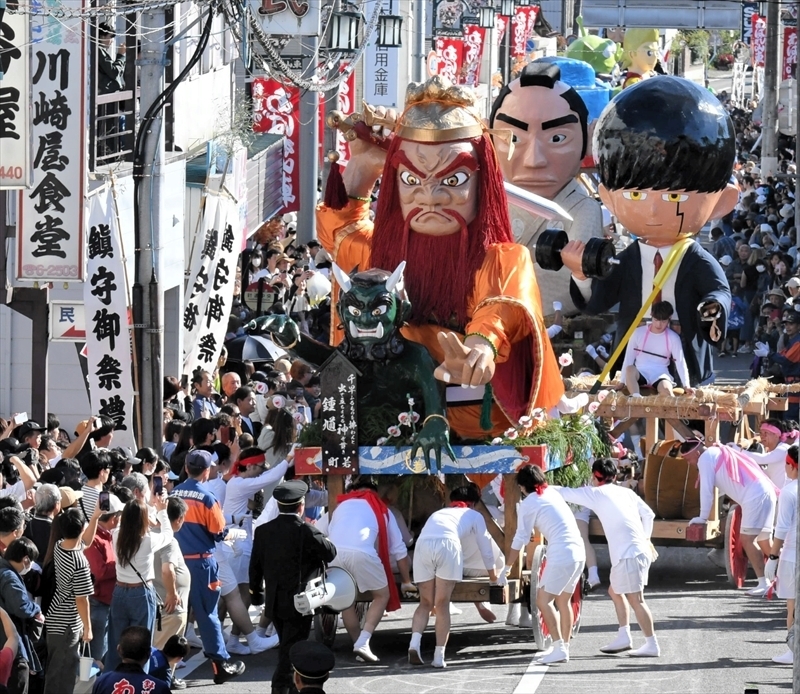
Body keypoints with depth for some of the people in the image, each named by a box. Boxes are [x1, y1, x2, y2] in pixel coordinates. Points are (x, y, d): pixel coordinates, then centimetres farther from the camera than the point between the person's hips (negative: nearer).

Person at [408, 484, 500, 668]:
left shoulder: (438, 513, 41)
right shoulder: (474, 515, 31)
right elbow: (486, 547, 35)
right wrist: (494, 576, 51)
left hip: (422, 544, 3)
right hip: (447, 544, -3)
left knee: (426, 603, 11)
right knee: (442, 605, 3)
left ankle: (414, 642, -12)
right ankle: (439, 656, -3)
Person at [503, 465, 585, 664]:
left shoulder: (528, 504, -2)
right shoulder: (553, 493, 17)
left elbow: (520, 540, 1)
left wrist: (507, 568, 9)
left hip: (561, 555, -8)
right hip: (579, 552, 8)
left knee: (543, 600, -3)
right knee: (563, 600, 19)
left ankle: (559, 648, -11)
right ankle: (564, 646, 23)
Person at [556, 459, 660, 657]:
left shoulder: (597, 493, 0)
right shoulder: (626, 492, 18)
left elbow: (565, 493, 5)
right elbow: (648, 514, 20)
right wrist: (645, 538, 31)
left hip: (628, 554, -8)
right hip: (641, 550, 8)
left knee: (635, 600, -7)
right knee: (615, 591, 21)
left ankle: (652, 645, -9)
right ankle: (623, 637, 20)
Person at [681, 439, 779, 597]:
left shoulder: (705, 458, -3)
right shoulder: (718, 453, 24)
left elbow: (707, 489, -6)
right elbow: (719, 488, 31)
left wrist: (703, 517, 1)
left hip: (755, 498, -10)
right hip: (765, 494, 10)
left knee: (747, 540, -12)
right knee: (764, 543, 13)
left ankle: (764, 584, -16)